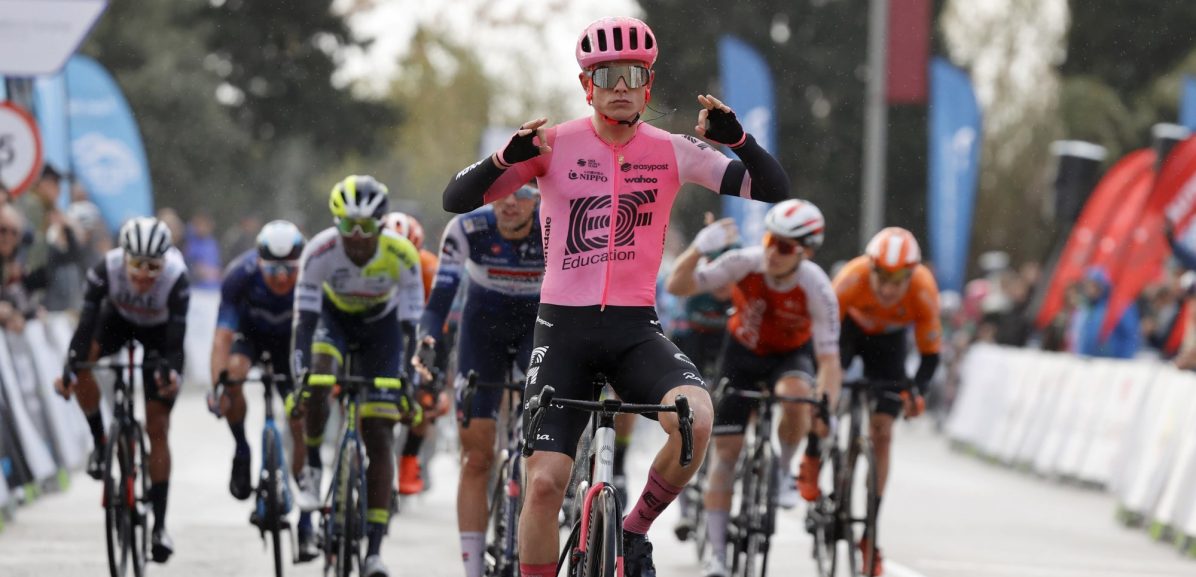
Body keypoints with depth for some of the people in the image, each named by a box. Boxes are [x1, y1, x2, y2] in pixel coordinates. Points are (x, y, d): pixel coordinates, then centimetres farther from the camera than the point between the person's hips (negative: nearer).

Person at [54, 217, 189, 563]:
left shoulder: (177, 279, -37)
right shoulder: (107, 269, -35)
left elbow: (176, 340, -37)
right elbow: (86, 324, -36)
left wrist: (173, 374, -57)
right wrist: (68, 370, -49)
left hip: (158, 332, -2)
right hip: (118, 319, 2)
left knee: (157, 427, -8)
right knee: (83, 360, -30)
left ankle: (159, 524, -3)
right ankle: (100, 441, -6)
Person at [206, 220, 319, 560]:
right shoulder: (241, 274, -35)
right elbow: (223, 335, -37)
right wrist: (216, 387, -48)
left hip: (290, 340, 0)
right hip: (249, 332, 0)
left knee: (303, 426, -9)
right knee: (233, 373, -34)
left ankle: (306, 522, -2)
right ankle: (241, 452, -7)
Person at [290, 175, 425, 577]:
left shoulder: (401, 255, -30)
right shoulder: (321, 251, -31)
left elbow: (411, 325, -26)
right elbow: (304, 318, -30)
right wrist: (299, 375, -39)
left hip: (381, 325, 0)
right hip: (333, 317, 0)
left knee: (379, 437, -8)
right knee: (318, 380, -35)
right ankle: (313, 468, -8)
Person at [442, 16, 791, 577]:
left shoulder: (672, 152, 1)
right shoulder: (554, 145, -3)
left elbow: (773, 191, -2)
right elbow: (456, 199, -7)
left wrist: (737, 137, -20)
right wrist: (508, 157, -26)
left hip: (636, 329, 1)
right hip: (564, 326, -1)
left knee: (696, 417, -28)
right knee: (544, 482, -10)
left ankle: (635, 531, -4)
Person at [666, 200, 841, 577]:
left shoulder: (817, 288, -29)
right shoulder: (744, 263, -27)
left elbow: (829, 359, -26)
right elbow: (678, 287, -27)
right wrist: (698, 249, -44)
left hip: (790, 355, -1)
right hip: (743, 352, 1)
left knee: (796, 396, -37)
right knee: (725, 450, -5)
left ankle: (784, 472, -7)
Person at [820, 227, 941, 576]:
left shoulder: (923, 291, -35)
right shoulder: (853, 278, -39)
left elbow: (930, 352, -25)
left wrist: (917, 391, -41)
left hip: (888, 338, 0)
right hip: (850, 325, 0)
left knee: (882, 433, -6)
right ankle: (811, 462, 5)